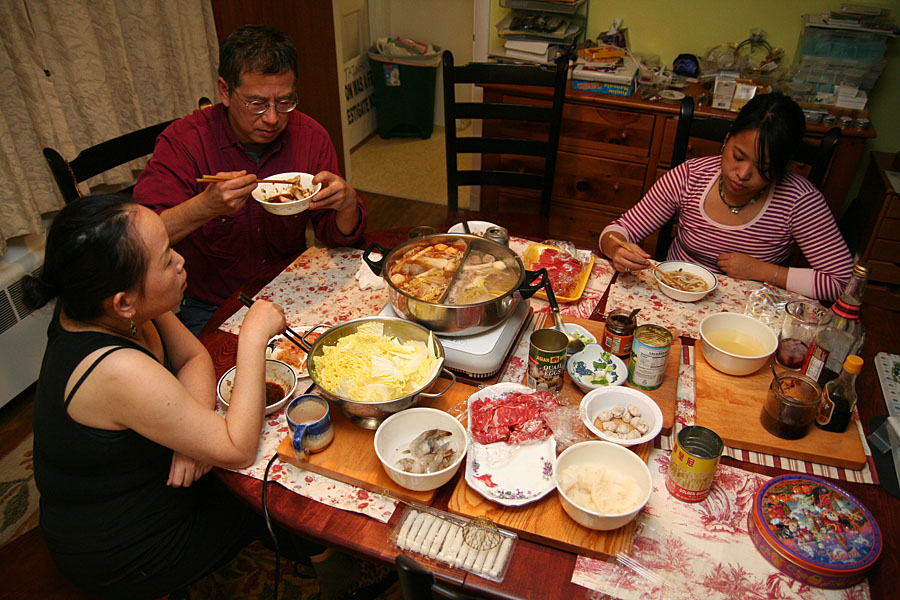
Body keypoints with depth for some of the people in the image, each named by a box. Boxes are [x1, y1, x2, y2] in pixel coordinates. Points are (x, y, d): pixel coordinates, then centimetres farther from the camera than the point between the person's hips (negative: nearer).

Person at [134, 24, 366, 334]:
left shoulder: (310, 136, -3)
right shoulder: (183, 140, -13)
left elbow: (338, 236, -1)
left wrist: (347, 204, -24)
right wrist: (205, 206, -39)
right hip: (210, 309, -3)